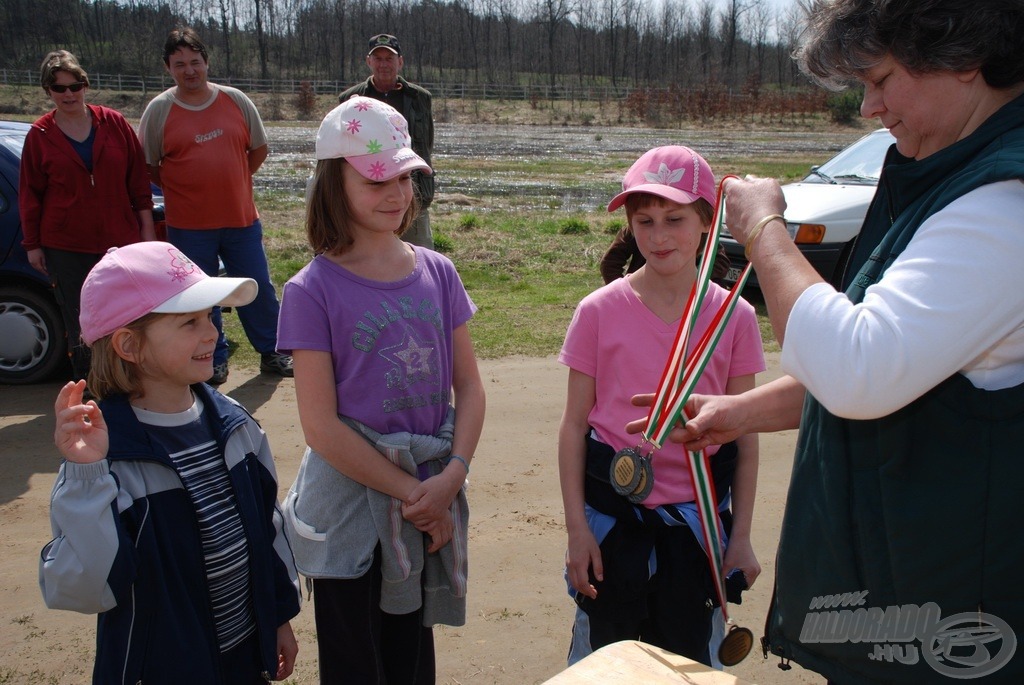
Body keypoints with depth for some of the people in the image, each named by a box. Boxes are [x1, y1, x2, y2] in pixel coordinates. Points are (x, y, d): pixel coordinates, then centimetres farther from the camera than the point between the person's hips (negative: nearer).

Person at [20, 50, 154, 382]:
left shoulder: (114, 124, 1)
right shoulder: (39, 135, 1)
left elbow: (138, 179, 5)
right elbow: (30, 194, 5)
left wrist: (146, 228, 3)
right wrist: (32, 245, 4)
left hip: (120, 240, 0)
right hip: (65, 247, 0)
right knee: (78, 323, 7)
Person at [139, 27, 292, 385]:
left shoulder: (236, 100, 2)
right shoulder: (158, 109, -2)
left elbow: (259, 148, 12)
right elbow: (147, 166, 4)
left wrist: (231, 182, 8)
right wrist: (181, 190, 0)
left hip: (242, 218, 1)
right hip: (188, 225, -1)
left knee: (258, 289, 8)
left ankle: (272, 353, 25)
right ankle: (214, 360, 26)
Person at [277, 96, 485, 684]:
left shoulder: (437, 272, 1)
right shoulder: (313, 290, -11)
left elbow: (470, 385, 2)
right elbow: (321, 427, -14)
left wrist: (451, 477, -12)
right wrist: (412, 492, -13)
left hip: (432, 497, 4)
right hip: (354, 500, -3)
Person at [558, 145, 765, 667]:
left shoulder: (735, 317, -4)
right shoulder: (600, 311, -8)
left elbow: (745, 434, 2)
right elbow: (574, 425, -3)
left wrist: (741, 535, 2)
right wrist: (576, 526, -5)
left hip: (698, 513, 1)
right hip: (612, 514, -1)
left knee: (689, 656, 15)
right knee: (602, 654, 14)